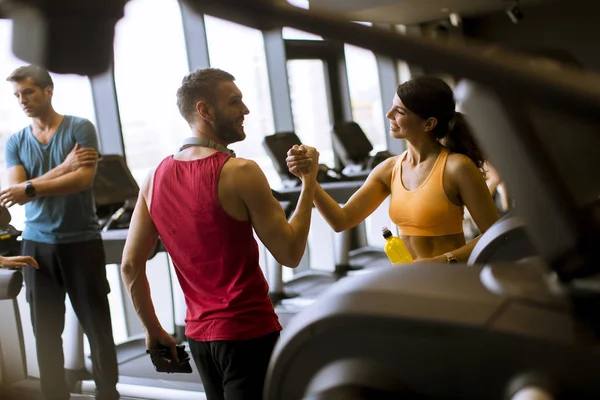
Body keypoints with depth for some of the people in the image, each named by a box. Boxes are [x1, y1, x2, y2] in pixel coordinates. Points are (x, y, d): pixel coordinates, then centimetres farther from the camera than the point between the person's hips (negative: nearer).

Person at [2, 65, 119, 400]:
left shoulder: (80, 128, -1)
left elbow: (84, 179, -13)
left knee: (98, 327, 4)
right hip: (37, 245, 3)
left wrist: (31, 188, -18)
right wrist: (64, 167, -13)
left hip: (82, 241, -3)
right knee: (45, 331, 7)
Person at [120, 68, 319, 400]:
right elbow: (290, 254, -13)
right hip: (249, 331, -7)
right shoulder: (241, 172, -16)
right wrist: (309, 182, -5)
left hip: (199, 334, 7)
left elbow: (130, 266, 4)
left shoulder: (156, 177, 2)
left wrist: (153, 330, 14)